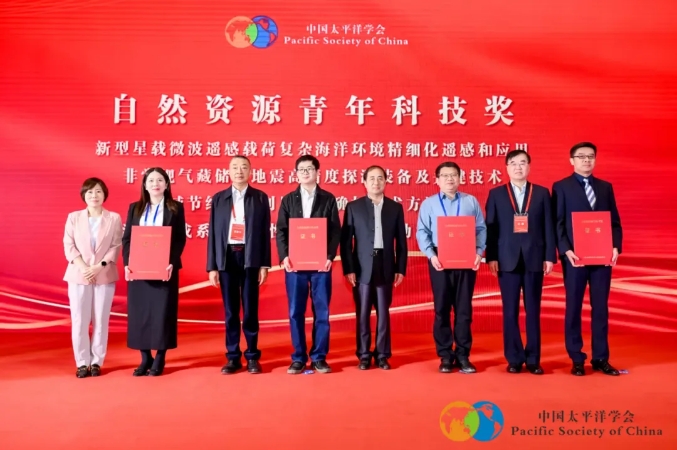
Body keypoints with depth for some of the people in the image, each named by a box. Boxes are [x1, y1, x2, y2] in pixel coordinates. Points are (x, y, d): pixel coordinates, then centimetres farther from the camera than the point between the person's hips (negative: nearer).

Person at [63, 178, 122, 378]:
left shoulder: (114, 218, 4)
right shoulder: (74, 217, 8)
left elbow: (116, 247, -1)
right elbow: (68, 245, 1)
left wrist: (99, 267, -14)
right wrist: (83, 267, -13)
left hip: (105, 276, -1)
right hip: (78, 275, 1)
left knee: (101, 321, 3)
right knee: (79, 321, 1)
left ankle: (96, 362, 13)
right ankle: (82, 363, 11)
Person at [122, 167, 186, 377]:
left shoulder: (176, 208, 4)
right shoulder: (135, 208, 12)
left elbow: (180, 239, -2)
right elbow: (126, 238, 7)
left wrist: (171, 263, -16)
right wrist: (127, 263, -8)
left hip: (164, 268, -3)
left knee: (162, 312, 0)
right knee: (139, 313, 4)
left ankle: (159, 358, 10)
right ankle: (145, 358, 15)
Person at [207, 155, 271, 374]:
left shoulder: (260, 198, 6)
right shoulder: (218, 198, 9)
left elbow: (265, 232, 2)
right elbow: (213, 233, 6)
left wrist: (264, 264, -3)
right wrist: (212, 266, 1)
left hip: (250, 259, -1)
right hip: (227, 258, 1)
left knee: (250, 310, 3)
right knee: (230, 310, 6)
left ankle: (252, 356, 14)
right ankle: (233, 357, 15)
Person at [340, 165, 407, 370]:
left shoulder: (395, 207, 7)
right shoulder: (353, 207, 3)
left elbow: (401, 242, 7)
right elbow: (345, 240, 0)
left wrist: (401, 269, 1)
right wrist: (348, 269, -7)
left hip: (386, 267, 1)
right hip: (362, 268, -1)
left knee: (383, 313, 7)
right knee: (362, 314, 4)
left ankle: (382, 355, 17)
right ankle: (364, 355, 14)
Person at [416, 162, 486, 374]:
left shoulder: (471, 201, 9)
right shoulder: (428, 203, 6)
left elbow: (481, 229, 5)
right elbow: (422, 232, 0)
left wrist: (479, 252, -9)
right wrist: (431, 254, -13)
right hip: (440, 260, -1)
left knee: (464, 308, 4)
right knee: (442, 308, 4)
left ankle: (463, 355, 13)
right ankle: (445, 356, 13)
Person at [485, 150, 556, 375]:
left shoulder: (542, 193, 8)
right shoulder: (496, 194, 7)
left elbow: (548, 227, 5)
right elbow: (491, 228, 3)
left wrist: (550, 256, -2)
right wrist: (491, 257, -5)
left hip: (534, 259, 1)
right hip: (507, 260, 0)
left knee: (533, 311, 5)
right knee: (510, 312, 3)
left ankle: (533, 359, 14)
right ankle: (514, 359, 12)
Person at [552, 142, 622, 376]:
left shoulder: (605, 187, 14)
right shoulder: (561, 187, 3)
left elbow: (615, 221, 11)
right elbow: (557, 223, -3)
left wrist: (616, 247, -4)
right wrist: (566, 250, -15)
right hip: (575, 256, -3)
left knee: (600, 307, 7)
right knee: (574, 307, 3)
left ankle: (600, 358, 15)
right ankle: (577, 360, 11)